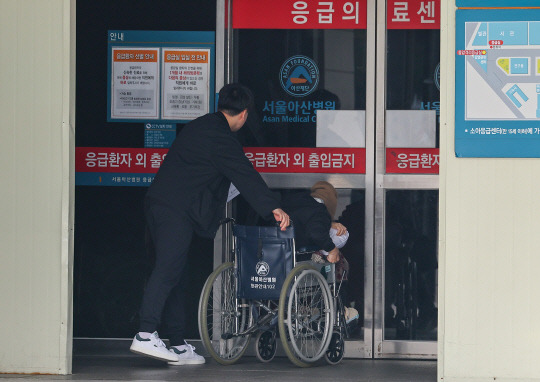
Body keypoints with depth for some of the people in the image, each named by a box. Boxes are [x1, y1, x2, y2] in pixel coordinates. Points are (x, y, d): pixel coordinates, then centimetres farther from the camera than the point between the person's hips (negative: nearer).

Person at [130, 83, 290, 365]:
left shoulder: (199, 126, 22)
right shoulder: (219, 137, -9)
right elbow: (244, 174, -13)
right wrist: (273, 207, -14)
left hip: (158, 203, 10)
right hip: (176, 210, -10)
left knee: (173, 276, 10)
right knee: (168, 270, -17)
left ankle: (178, 345, 12)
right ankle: (146, 335, -28)